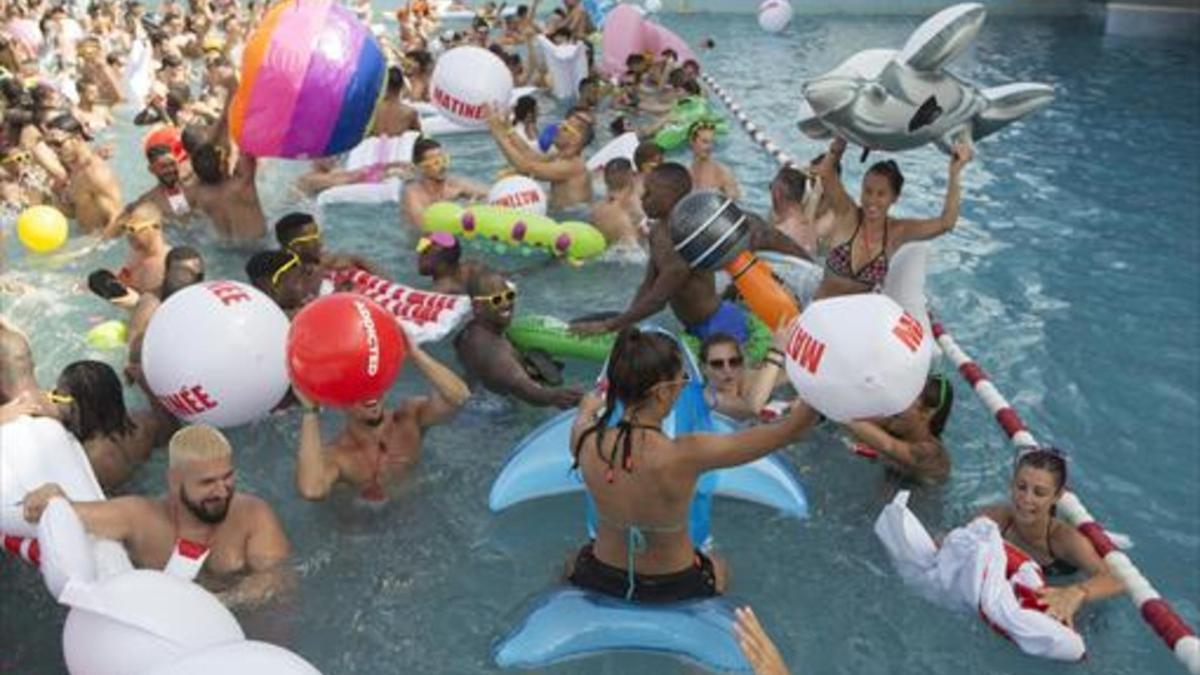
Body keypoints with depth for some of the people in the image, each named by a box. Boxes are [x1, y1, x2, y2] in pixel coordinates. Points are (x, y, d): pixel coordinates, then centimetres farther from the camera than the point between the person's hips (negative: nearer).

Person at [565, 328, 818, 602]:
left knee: (574, 563, 40)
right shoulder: (687, 455, -37)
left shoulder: (585, 440, -25)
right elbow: (787, 432, -30)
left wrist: (590, 404, 24)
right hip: (671, 584, -2)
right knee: (720, 569, 34)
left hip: (602, 576, 3)